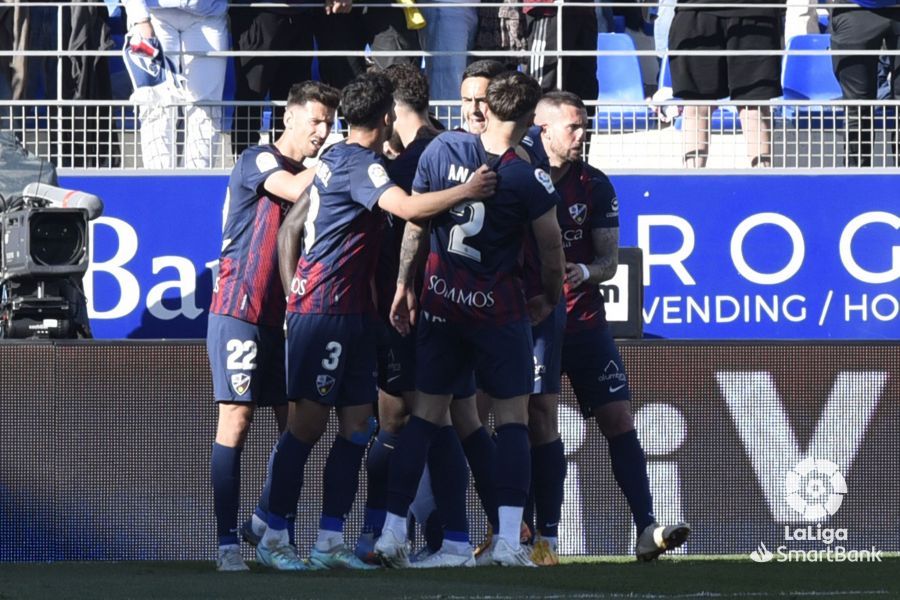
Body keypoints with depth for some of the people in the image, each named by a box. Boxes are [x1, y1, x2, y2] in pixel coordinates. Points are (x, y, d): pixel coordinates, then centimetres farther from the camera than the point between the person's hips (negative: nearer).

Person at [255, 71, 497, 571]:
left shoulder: (336, 158, 17)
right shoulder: (358, 163, -13)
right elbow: (406, 207, -27)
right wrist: (468, 191, -20)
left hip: (352, 313, 10)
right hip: (324, 310, -10)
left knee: (356, 427, 5)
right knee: (308, 423, -7)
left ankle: (330, 543, 5)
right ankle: (273, 539, -3)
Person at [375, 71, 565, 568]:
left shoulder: (441, 150, -3)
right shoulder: (529, 181, -13)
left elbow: (414, 224, 4)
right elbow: (551, 252, -3)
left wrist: (403, 285, 14)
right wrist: (549, 299, 16)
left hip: (440, 299, 4)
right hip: (497, 305, -4)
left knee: (427, 412, 9)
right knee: (512, 416, 3)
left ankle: (393, 532, 5)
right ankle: (509, 541, -6)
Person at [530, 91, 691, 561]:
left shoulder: (595, 187, 4)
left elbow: (609, 261, 3)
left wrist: (584, 272, -18)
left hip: (584, 323, 2)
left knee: (619, 421, -6)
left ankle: (647, 530, -9)